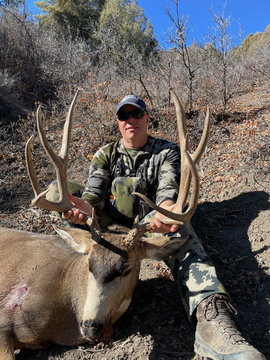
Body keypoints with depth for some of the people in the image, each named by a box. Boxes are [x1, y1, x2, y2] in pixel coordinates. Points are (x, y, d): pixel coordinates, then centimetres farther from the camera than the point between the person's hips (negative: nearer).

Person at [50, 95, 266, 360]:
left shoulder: (167, 152, 3)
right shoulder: (105, 155, 10)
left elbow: (168, 187, -16)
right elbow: (94, 191, -6)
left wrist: (168, 208, -42)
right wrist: (85, 206, -32)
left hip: (152, 226, -1)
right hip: (111, 228, 2)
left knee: (180, 233, -36)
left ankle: (212, 317, -51)